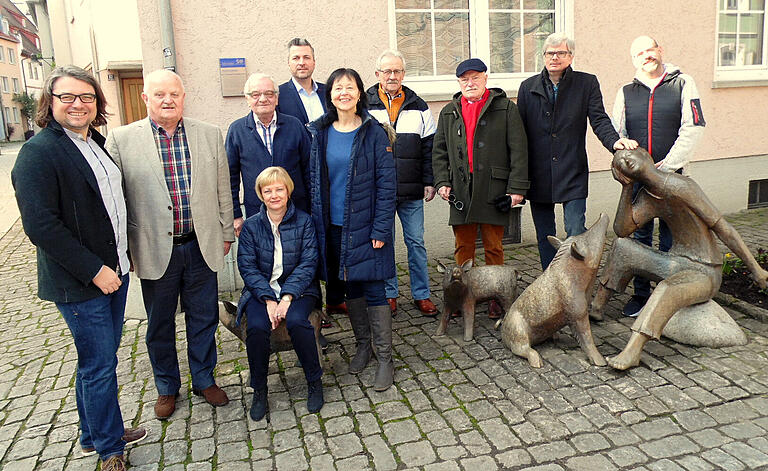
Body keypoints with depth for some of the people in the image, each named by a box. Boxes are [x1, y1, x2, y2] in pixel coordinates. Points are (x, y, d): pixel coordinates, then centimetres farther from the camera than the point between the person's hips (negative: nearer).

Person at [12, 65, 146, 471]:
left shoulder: (95, 143, 11)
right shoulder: (38, 152, -15)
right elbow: (40, 225, -21)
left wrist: (124, 252, 15)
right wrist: (94, 270, -20)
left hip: (113, 270, 8)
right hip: (78, 284, -8)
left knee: (99, 360, 19)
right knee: (99, 365, 3)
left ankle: (94, 434, 37)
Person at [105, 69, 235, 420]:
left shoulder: (209, 135, 2)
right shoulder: (121, 139, -4)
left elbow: (222, 189, 8)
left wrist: (226, 232, 10)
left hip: (201, 246, 2)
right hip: (155, 250, -1)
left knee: (204, 319, 14)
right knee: (159, 325, 14)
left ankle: (204, 379, 35)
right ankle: (167, 387, 35)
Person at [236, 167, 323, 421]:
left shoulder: (303, 221, -1)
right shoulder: (251, 226, 2)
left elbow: (308, 263, -7)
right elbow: (247, 266, -3)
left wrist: (287, 297, -19)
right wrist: (268, 300, -16)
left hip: (296, 288, -1)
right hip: (261, 290, 1)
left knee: (296, 321, -31)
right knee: (256, 327, -27)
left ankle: (314, 381, -7)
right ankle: (259, 390, -4)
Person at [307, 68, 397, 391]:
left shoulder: (374, 133, -5)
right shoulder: (319, 133, 6)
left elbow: (386, 183, -7)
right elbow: (314, 180, 9)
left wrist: (381, 229, -13)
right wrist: (316, 221, 4)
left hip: (365, 225, -4)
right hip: (333, 226, 4)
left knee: (373, 290, -1)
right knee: (350, 287, 15)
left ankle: (385, 358, 11)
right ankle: (362, 345, 32)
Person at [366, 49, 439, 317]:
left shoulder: (418, 107, 8)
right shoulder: (365, 106, 2)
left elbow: (429, 148, 10)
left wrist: (429, 182, 3)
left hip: (412, 193, 1)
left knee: (416, 242, 7)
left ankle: (421, 294, 20)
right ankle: (388, 294, 23)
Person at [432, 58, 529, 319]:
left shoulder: (506, 109, 4)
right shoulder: (449, 113, 15)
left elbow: (519, 150, -1)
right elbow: (439, 151, 15)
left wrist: (517, 187, -7)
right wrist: (442, 181, 2)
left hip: (494, 189, -2)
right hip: (460, 191, 3)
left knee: (493, 247, 6)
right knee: (463, 247, 7)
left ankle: (495, 297, 17)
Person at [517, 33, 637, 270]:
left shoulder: (587, 83, 4)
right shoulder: (529, 87, 8)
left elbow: (599, 120, -3)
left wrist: (614, 141, -27)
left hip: (572, 173, -2)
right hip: (538, 175, 2)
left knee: (576, 233, -8)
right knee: (544, 237, 10)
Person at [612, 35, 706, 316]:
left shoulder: (682, 84, 3)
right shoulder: (626, 92, 10)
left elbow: (693, 128, -5)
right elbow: (615, 134, 7)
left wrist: (667, 165, -12)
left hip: (671, 175, -2)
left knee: (671, 237, 5)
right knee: (639, 235, 6)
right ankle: (640, 293, 18)